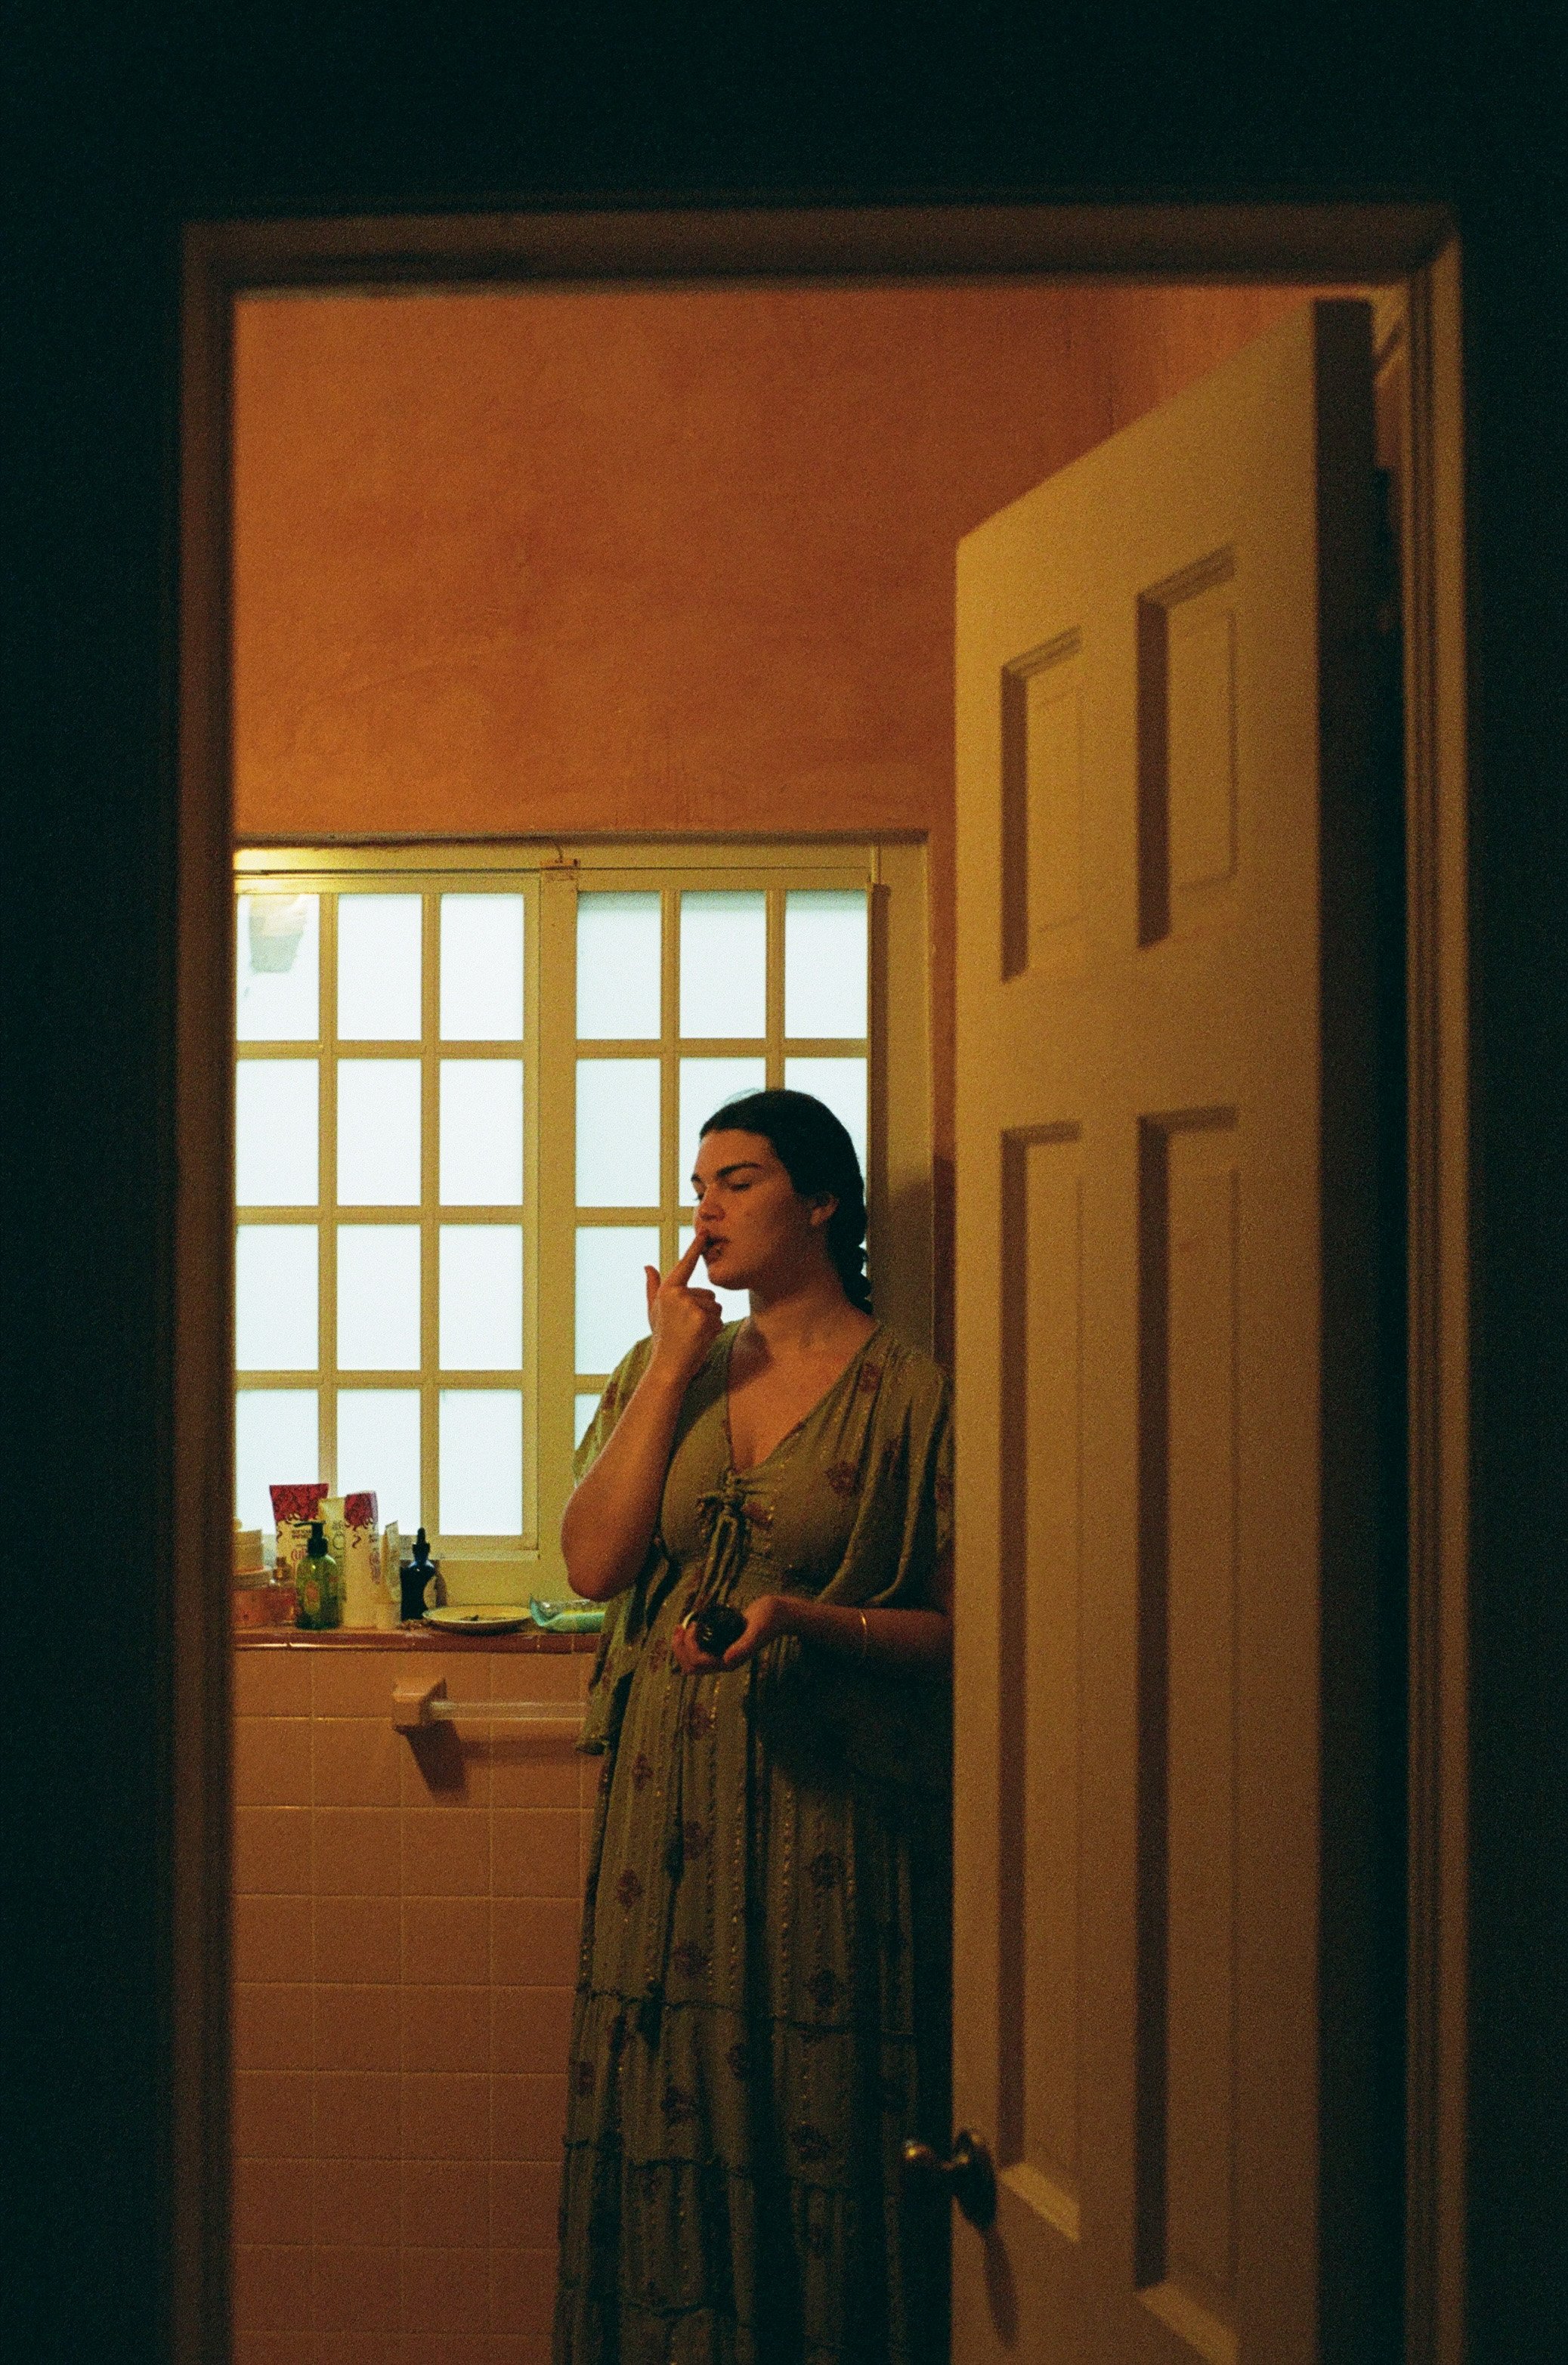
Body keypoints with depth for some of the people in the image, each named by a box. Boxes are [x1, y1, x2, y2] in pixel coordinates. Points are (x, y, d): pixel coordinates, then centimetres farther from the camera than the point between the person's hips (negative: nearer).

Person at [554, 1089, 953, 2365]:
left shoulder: (914, 1394, -3)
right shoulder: (667, 1367, 11)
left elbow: (964, 1631, -3)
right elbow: (594, 1563, -1)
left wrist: (805, 1622, -19)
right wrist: (671, 1367, -2)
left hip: (833, 1806, -4)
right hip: (668, 1796, 4)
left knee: (819, 2115, 0)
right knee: (663, 2105, 6)